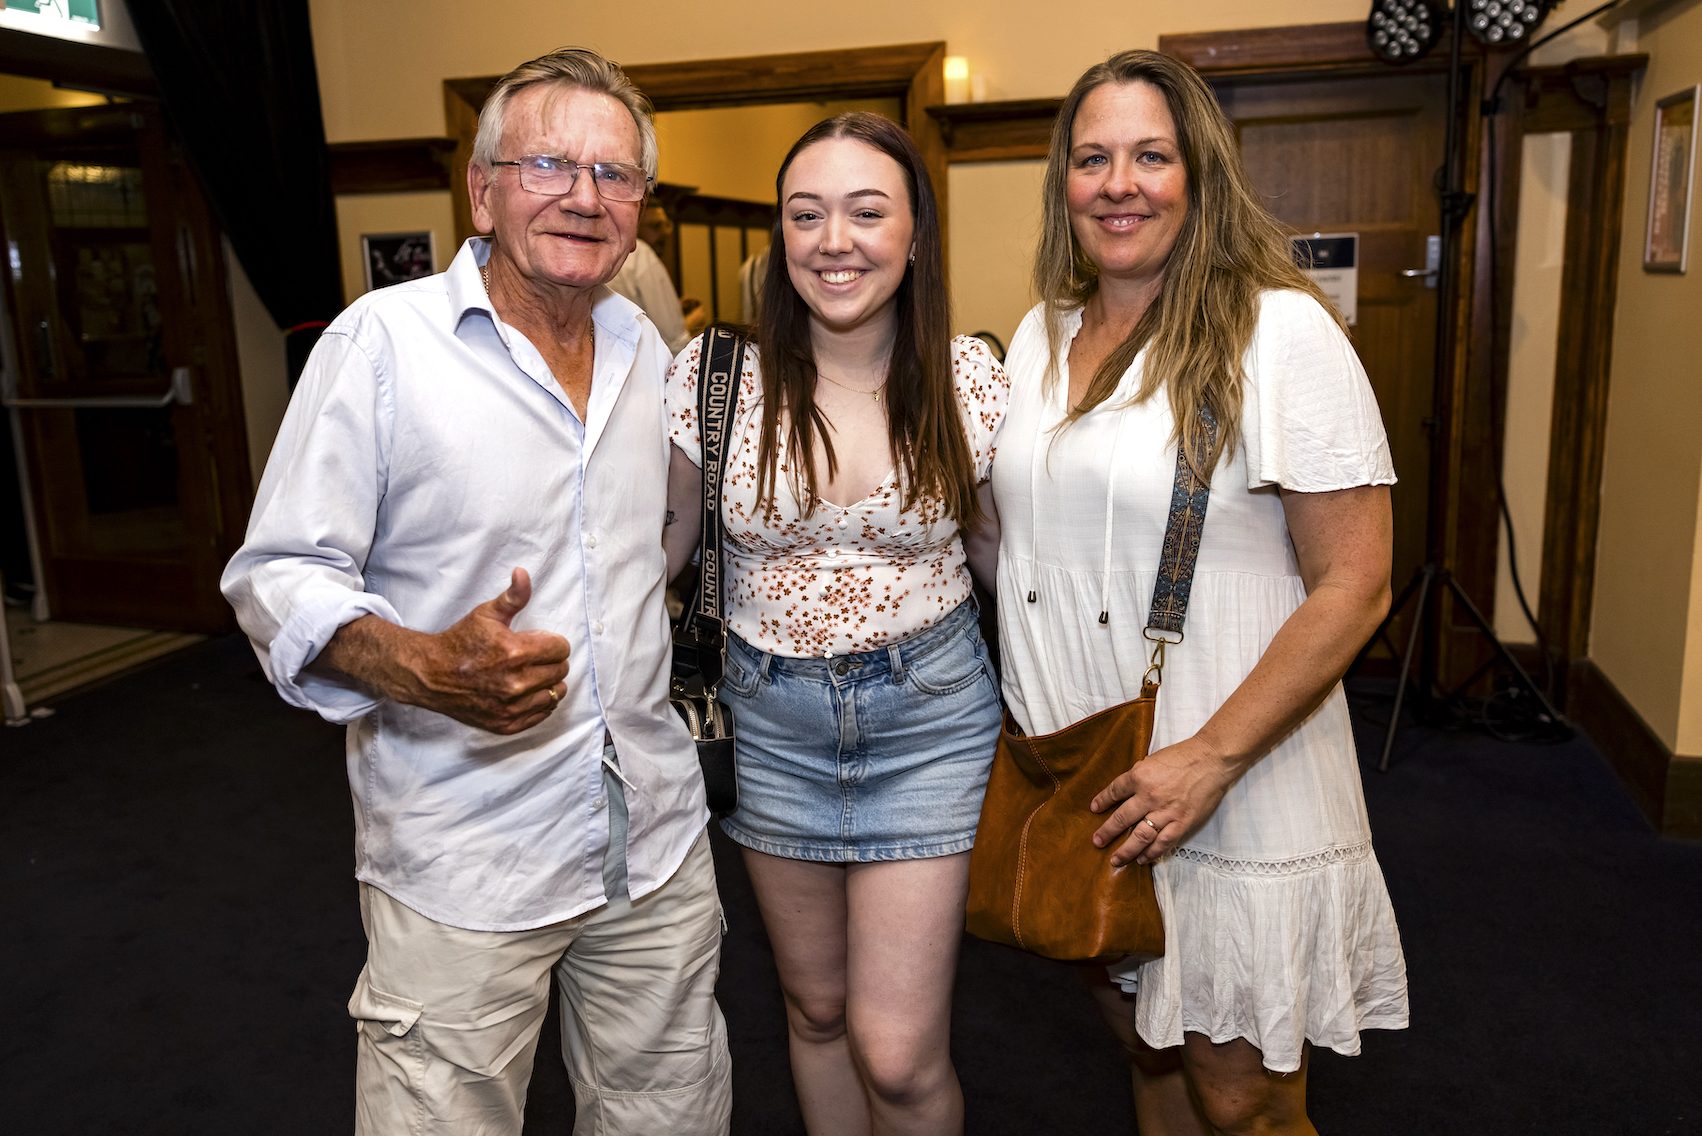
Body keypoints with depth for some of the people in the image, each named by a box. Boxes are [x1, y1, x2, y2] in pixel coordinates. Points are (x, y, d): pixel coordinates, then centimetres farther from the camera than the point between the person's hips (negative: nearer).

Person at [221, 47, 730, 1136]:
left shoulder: (647, 346, 7)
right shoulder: (380, 341, -10)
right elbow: (280, 576, -11)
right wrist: (418, 668, -27)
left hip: (659, 839, 5)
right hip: (462, 867, -5)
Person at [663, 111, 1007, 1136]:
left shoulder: (969, 379, -8)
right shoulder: (717, 375, -9)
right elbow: (661, 541, 3)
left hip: (928, 716, -1)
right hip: (772, 720, 2)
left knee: (897, 1052, 0)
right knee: (816, 1006, 19)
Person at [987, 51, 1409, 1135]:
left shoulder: (1281, 333, -12)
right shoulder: (1040, 336, 8)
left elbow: (1354, 586, -14)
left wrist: (1211, 760, -19)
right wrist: (1035, 748, 9)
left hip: (1236, 801, -5)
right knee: (1148, 1047, 21)